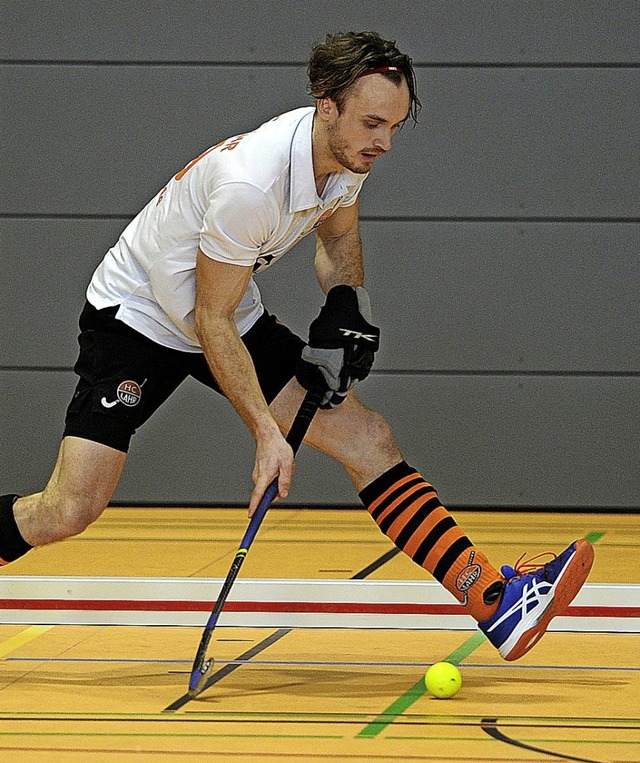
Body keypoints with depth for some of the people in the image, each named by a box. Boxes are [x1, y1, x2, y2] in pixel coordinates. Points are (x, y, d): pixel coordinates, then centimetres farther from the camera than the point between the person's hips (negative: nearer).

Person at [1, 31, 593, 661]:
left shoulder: (347, 154, -9)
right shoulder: (249, 183, -33)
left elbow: (337, 236, 15)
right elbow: (211, 320, -24)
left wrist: (346, 308, -4)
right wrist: (266, 432, -24)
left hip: (238, 320, 7)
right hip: (135, 318, -7)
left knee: (367, 438, -7)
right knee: (70, 510, -18)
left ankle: (493, 599, -10)